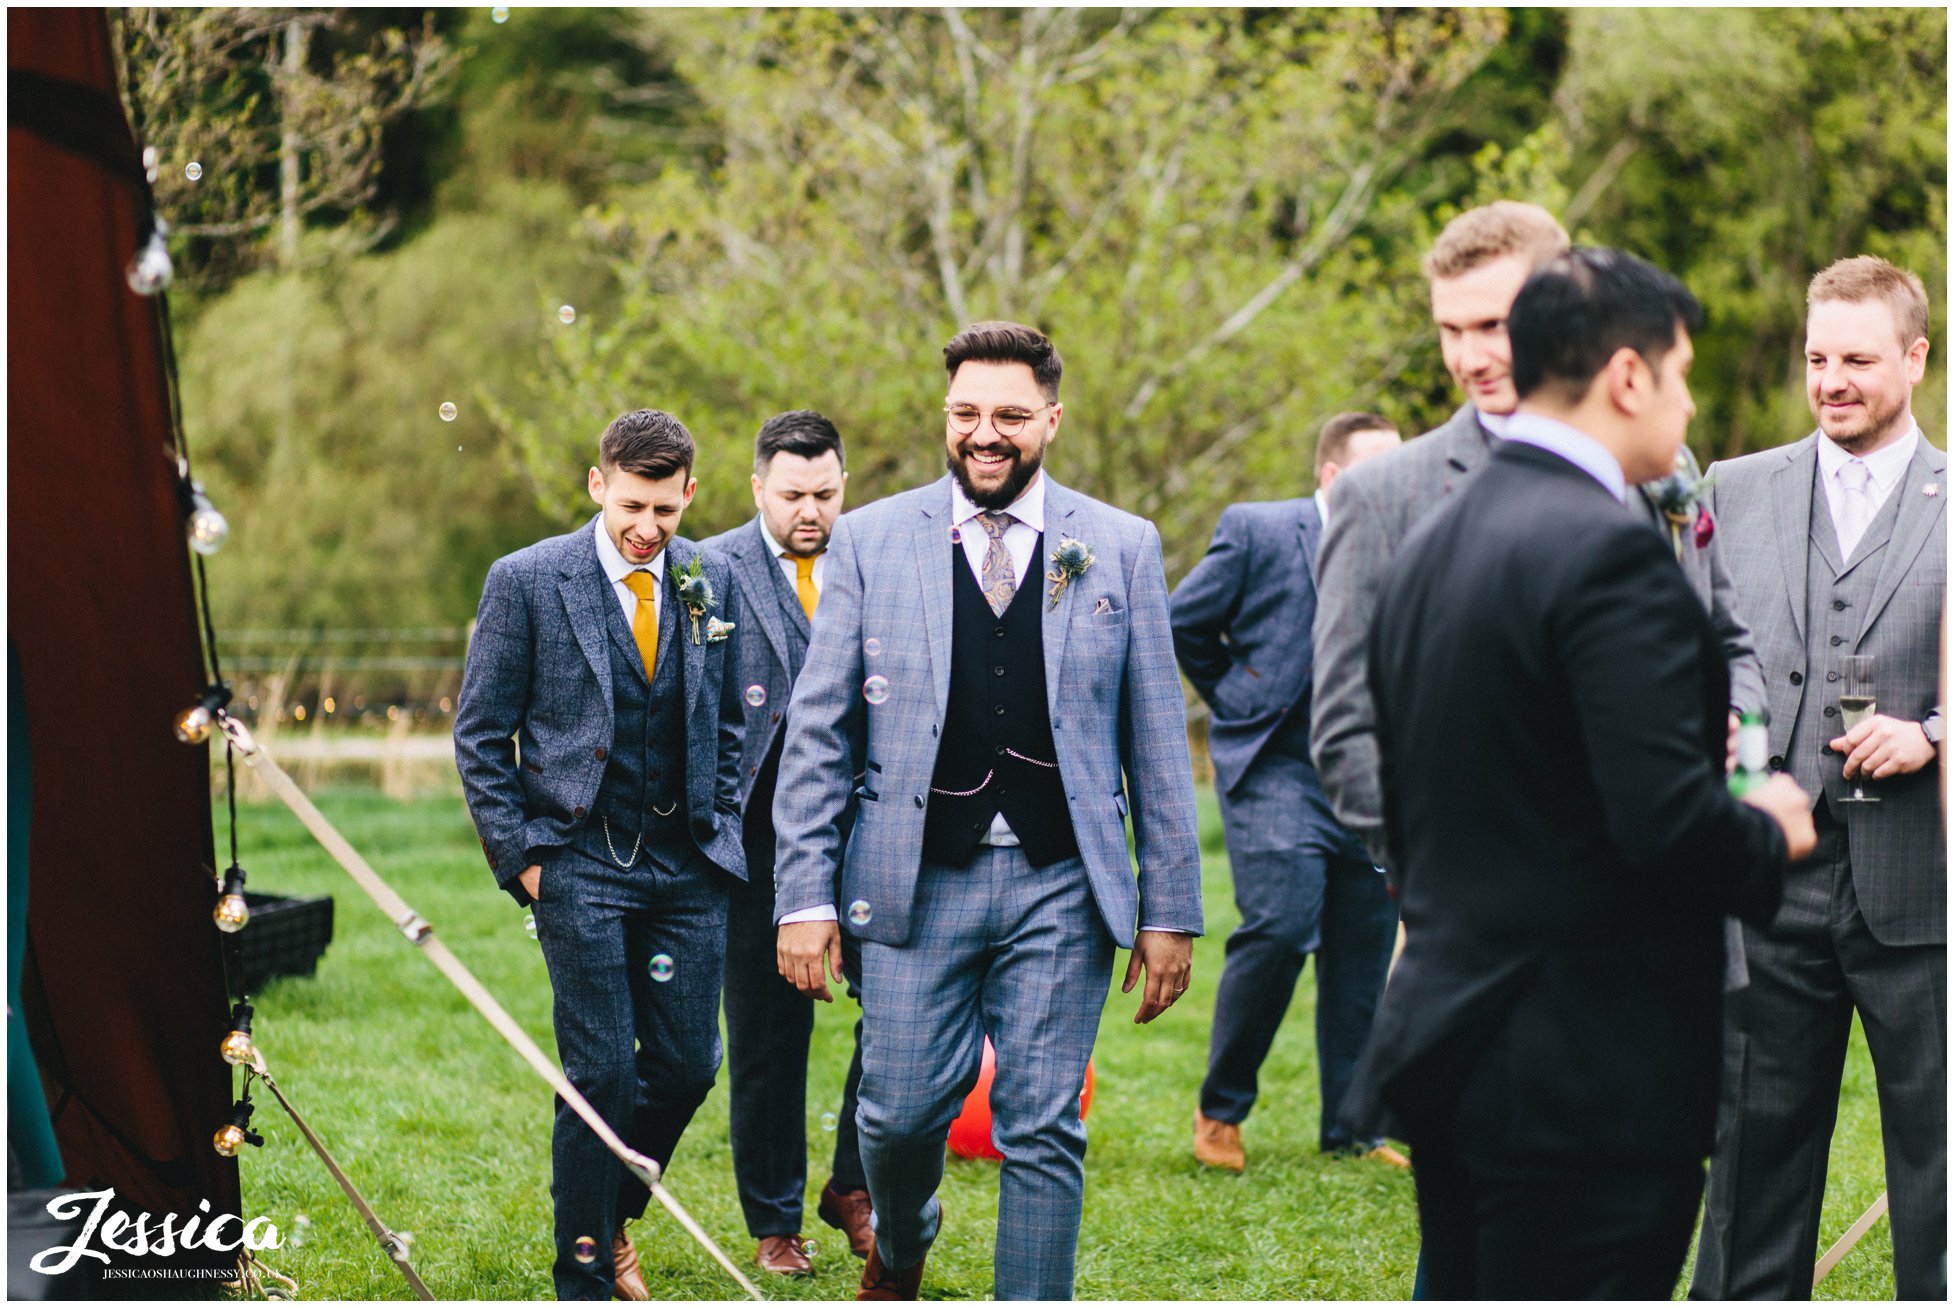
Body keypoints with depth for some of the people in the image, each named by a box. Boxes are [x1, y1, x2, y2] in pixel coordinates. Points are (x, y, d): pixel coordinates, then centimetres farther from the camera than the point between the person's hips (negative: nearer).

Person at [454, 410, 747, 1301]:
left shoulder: (712, 582, 7)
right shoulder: (527, 581, -4)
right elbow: (480, 734, 0)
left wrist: (720, 831, 9)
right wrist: (520, 856, -5)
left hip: (687, 864, 4)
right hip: (580, 862, -4)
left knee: (688, 1064, 2)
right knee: (602, 1070, -7)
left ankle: (610, 1214, 28)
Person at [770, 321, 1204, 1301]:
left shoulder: (1121, 548, 5)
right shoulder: (871, 542, 4)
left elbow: (1158, 742, 6)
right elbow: (818, 732, 4)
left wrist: (1170, 909, 3)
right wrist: (804, 895, -3)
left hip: (1062, 885, 0)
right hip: (918, 879, 0)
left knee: (1043, 1129, -1)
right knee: (901, 1110, 3)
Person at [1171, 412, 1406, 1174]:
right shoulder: (1257, 531, 0)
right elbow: (1182, 624, 5)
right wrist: (1238, 700, 8)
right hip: (1275, 768, -5)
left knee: (1364, 947, 5)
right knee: (1281, 926, -17)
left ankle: (1350, 1129, 16)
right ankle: (1220, 1108, 0)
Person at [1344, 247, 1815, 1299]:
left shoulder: (1430, 546, 11)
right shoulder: (1611, 552, -17)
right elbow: (1665, 818, -23)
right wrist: (1773, 836, -4)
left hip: (1446, 1044, 9)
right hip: (1594, 1078, -9)